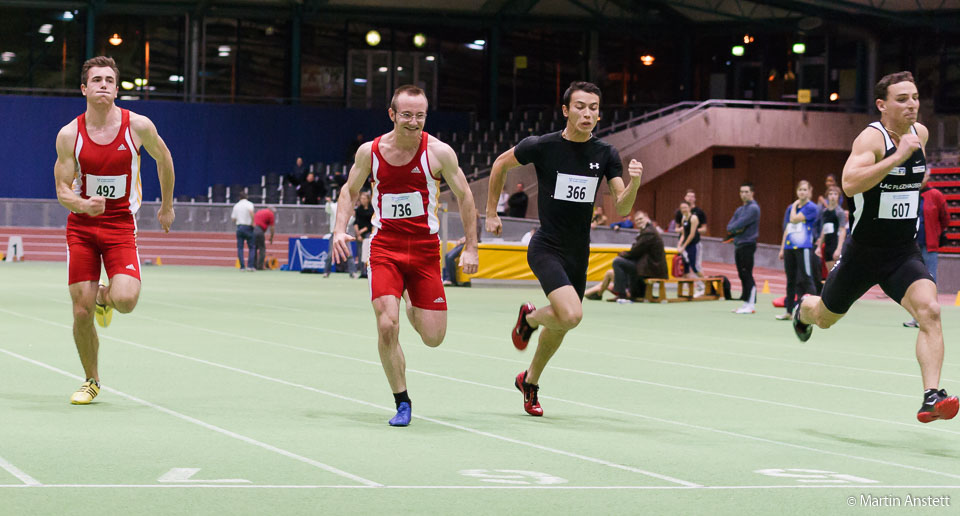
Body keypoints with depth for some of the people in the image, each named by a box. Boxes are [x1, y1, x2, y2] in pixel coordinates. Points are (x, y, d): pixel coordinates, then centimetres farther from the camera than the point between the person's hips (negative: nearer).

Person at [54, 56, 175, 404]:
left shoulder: (138, 126, -8)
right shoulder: (69, 135, -7)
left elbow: (163, 159, 11)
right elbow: (62, 191, -4)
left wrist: (167, 206, 19)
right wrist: (84, 204, -26)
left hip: (121, 225, -1)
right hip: (80, 226, 1)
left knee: (125, 300, -22)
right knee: (82, 313, -3)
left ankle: (105, 296, 17)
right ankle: (91, 381, 21)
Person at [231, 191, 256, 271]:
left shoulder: (236, 205, 11)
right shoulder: (249, 204, -3)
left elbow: (233, 219, 10)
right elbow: (251, 211, -24)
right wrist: (252, 222, -15)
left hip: (239, 226, 3)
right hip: (248, 227, -3)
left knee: (240, 248, 5)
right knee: (252, 247, 5)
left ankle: (242, 266, -3)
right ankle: (250, 265, -6)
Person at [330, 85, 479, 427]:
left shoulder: (438, 152, -9)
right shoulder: (370, 151, -4)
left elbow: (464, 196, 3)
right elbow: (350, 190, 13)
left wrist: (470, 248, 1)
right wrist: (340, 230, -2)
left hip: (425, 248, 0)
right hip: (384, 248, 0)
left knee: (433, 337, -2)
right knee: (387, 327, -17)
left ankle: (411, 305, 35)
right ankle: (402, 403, 2)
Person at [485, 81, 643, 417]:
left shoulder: (606, 154, -2)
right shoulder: (542, 146, -12)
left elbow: (621, 208, -4)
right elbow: (501, 164, 6)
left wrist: (634, 182, -25)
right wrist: (491, 212, 8)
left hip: (578, 253, 5)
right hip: (546, 248, -5)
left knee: (562, 324, 14)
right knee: (571, 315, -26)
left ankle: (530, 381, 40)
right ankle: (530, 317, 9)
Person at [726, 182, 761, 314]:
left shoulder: (753, 208, -10)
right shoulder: (739, 210, 17)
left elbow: (740, 224, -19)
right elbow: (729, 227, 10)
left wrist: (733, 228, -1)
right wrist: (736, 229, -9)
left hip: (747, 245, -9)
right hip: (738, 245, 9)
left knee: (747, 275, -10)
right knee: (742, 275, 10)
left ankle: (751, 305, -10)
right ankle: (746, 303, 14)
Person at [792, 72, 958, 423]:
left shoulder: (920, 133, 4)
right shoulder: (872, 137, -19)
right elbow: (849, 183, -38)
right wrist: (897, 157, -40)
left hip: (903, 252, 4)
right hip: (863, 252, -4)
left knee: (929, 311, -23)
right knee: (825, 318, 19)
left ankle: (932, 398, -27)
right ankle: (804, 310, 57)